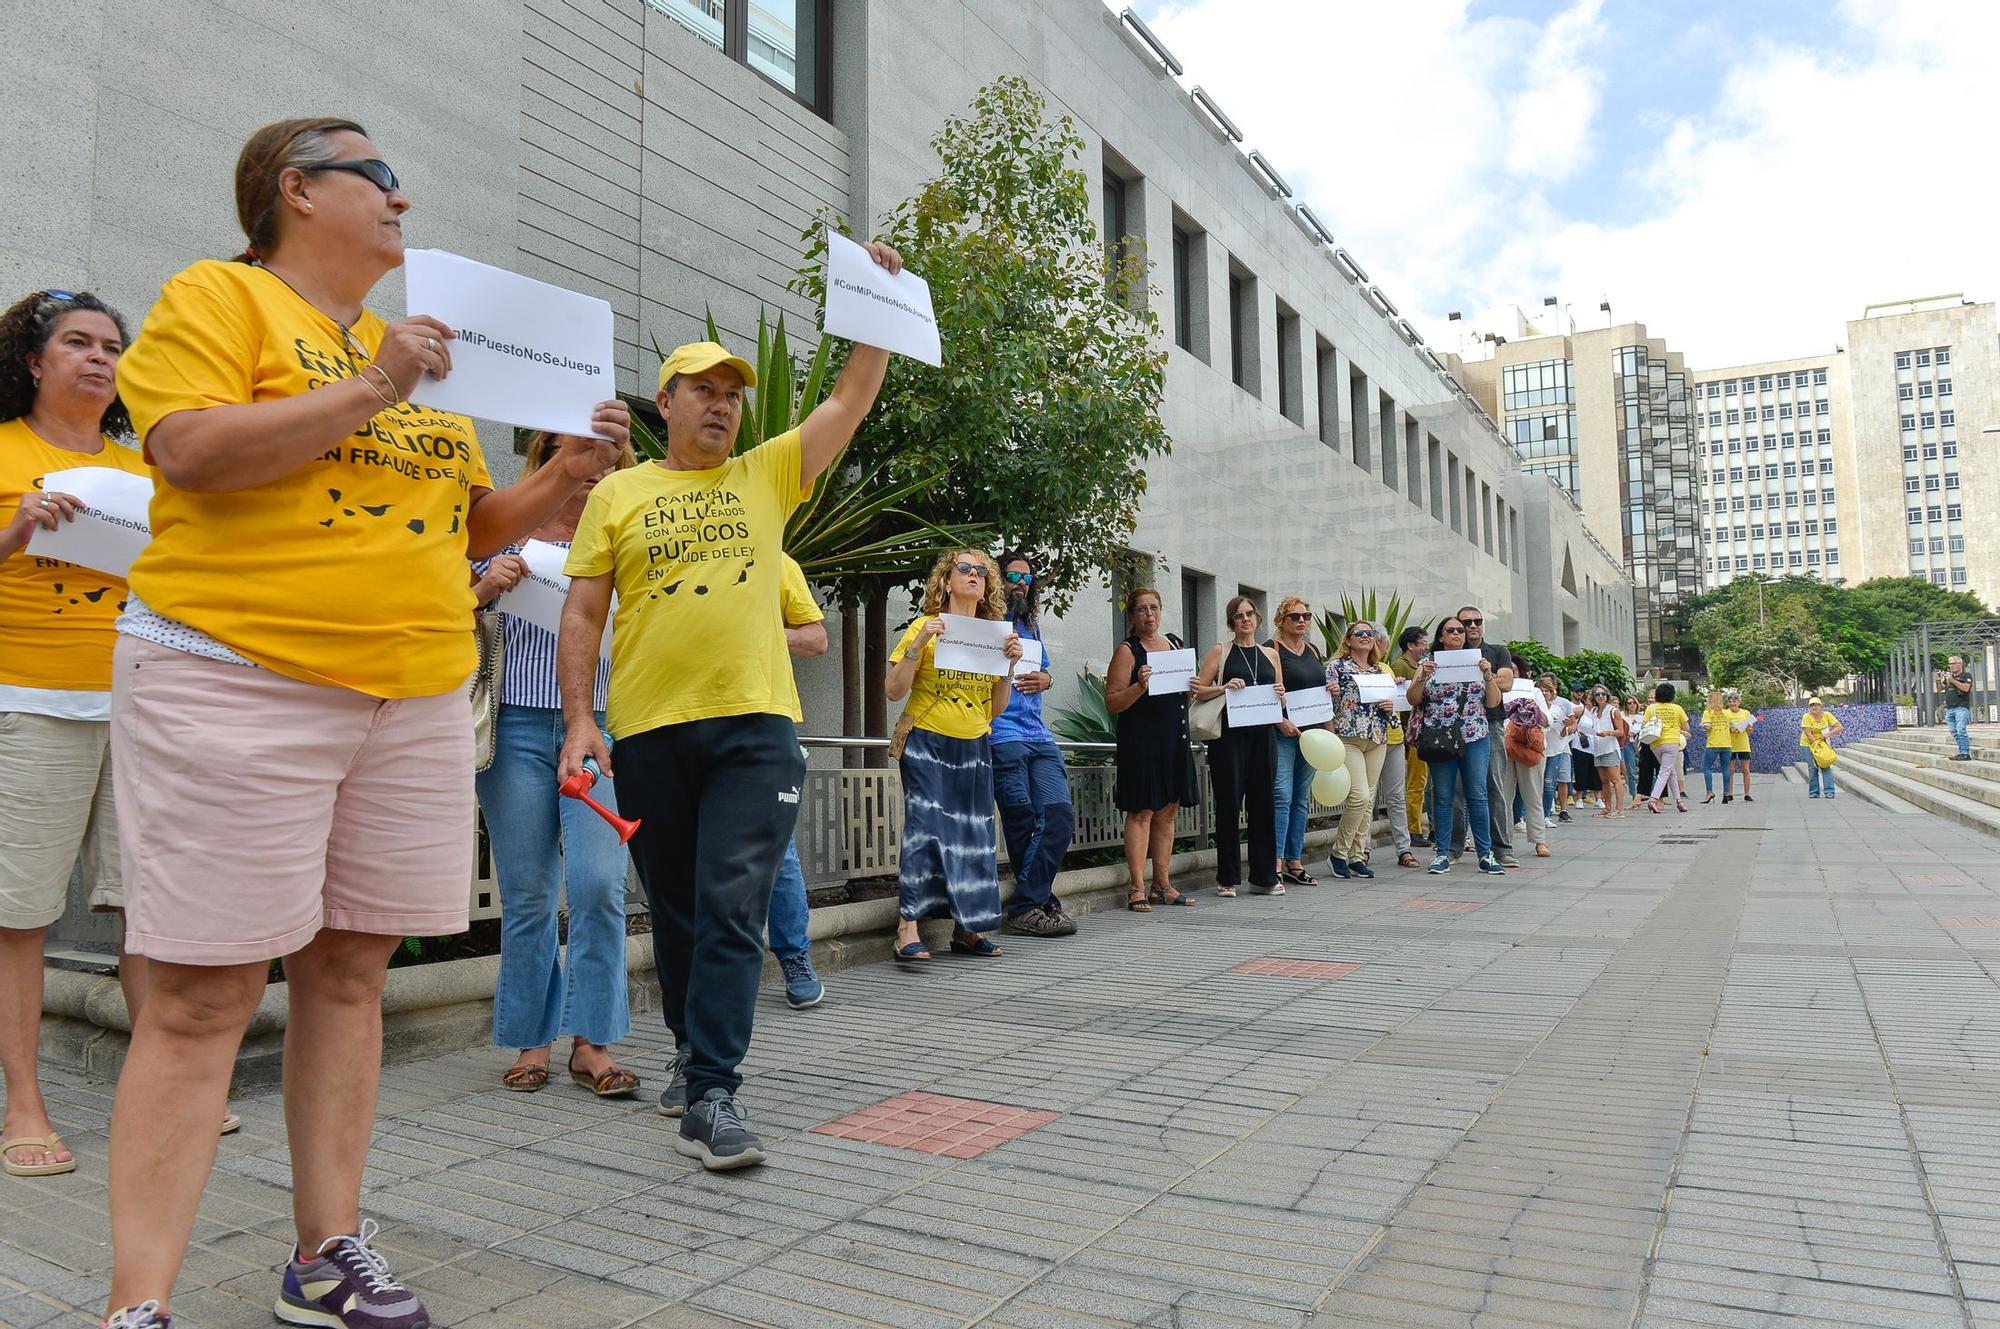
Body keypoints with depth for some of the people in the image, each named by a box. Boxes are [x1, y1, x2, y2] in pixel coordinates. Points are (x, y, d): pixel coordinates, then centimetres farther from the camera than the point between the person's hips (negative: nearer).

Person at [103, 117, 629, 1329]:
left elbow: (474, 525, 21)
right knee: (202, 997, -4)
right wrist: (370, 391, -14)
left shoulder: (410, 344, 21)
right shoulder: (220, 296, 4)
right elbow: (191, 453, -13)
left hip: (415, 703, 6)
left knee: (351, 970, 9)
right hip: (237, 687, -6)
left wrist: (568, 476, 5)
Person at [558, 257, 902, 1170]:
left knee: (734, 908, -9)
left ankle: (710, 1096, -6)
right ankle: (693, 1045, 35)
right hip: (650, 731, 1)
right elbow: (581, 614, 5)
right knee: (676, 911, 13)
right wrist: (579, 717, -5)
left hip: (756, 726, 0)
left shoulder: (767, 475, 12)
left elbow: (853, 399, 9)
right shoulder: (617, 494, 9)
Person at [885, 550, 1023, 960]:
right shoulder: (926, 626, -3)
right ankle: (907, 929, -14)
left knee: (973, 834, 4)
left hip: (973, 748, 5)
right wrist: (918, 643, -18)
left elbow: (997, 708, 11)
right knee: (926, 826, -15)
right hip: (927, 743, -5)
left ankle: (966, 929, 13)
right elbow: (894, 691, -9)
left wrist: (1011, 664, -3)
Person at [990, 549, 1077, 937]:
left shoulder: (1031, 625, 23)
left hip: (1038, 734, 7)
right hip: (1001, 734, -7)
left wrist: (1046, 680, 6)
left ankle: (1031, 903, 4)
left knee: (1060, 815, -4)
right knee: (1023, 823, -6)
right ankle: (1027, 906, 3)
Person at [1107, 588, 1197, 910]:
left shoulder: (1176, 643, 15)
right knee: (1142, 811, -7)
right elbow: (1112, 703, -9)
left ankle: (1162, 884, 16)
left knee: (1168, 811, 9)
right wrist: (1140, 686, -23)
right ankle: (1137, 887, -4)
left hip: (1174, 739, 7)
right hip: (1141, 740, -6)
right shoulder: (1127, 650, -4)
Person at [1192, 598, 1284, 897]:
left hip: (1263, 735, 4)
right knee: (1229, 804, -1)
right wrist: (1225, 687, -17)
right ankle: (1227, 878, 7)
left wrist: (1281, 695, -1)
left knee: (1264, 803, 5)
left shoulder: (1270, 655, 16)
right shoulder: (1220, 652, 4)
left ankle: (1264, 877, 13)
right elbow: (1199, 692, -1)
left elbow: (1282, 698, 20)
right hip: (1229, 735, -4)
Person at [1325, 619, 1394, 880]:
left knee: (1368, 800, 5)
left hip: (1377, 739, 6)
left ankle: (1357, 856, 12)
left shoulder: (1379, 671, 18)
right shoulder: (1336, 666, 2)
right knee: (1360, 795, -16)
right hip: (1348, 738, -6)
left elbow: (1390, 709, 23)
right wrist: (1333, 694, -24)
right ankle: (1339, 853, -1)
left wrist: (1390, 707, 1)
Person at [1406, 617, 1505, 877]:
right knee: (1443, 796, 2)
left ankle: (1485, 854, 5)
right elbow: (1413, 700, 1)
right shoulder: (1429, 663, 6)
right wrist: (1423, 677, -14)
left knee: (1478, 795, -1)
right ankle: (1443, 854, 9)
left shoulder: (1477, 661, 11)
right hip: (1441, 740, -1)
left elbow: (1493, 703, 7)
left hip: (1475, 739, 1)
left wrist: (1488, 676, -8)